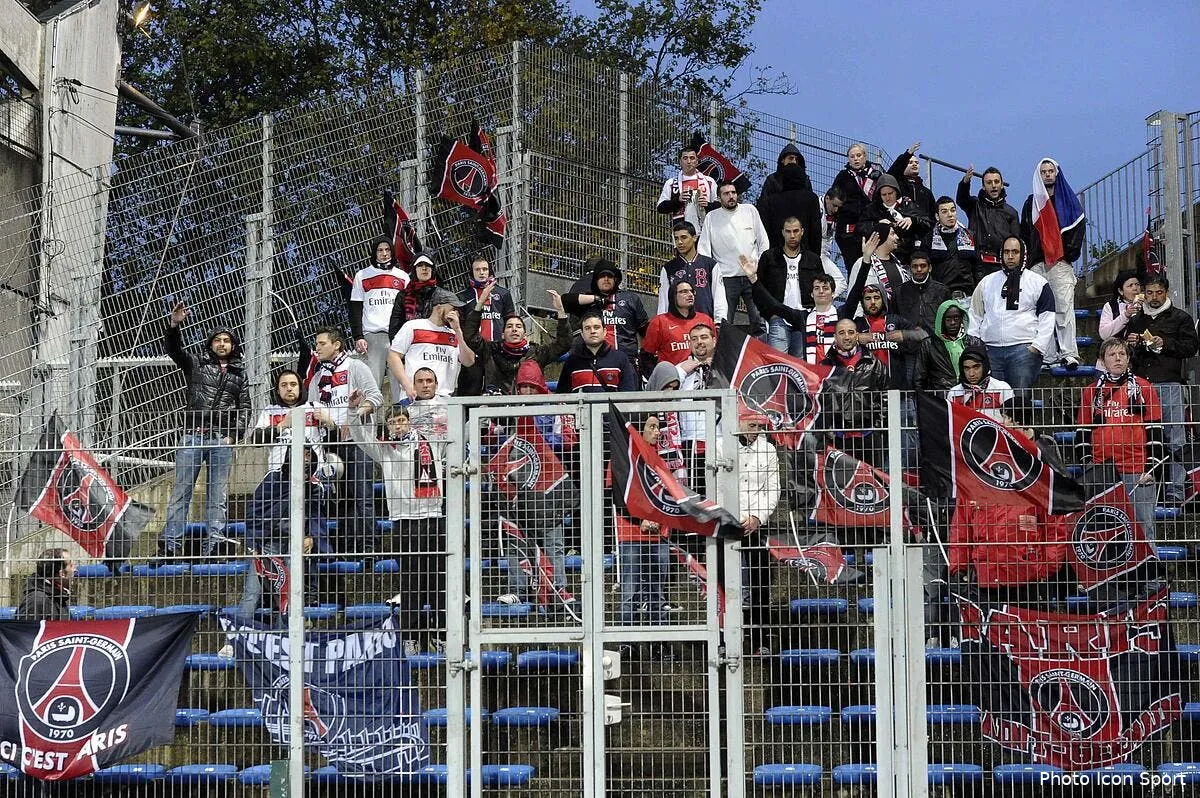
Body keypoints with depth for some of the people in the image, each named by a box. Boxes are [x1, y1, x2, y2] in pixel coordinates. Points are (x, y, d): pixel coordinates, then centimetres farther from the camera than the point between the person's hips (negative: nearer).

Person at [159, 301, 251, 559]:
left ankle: (214, 544, 0)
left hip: (222, 440, 1)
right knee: (181, 490, -4)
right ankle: (171, 542, -6)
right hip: (193, 435, -1)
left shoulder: (239, 374, 17)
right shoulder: (195, 364, 14)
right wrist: (174, 325, -16)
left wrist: (234, 434, -1)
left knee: (218, 495, 0)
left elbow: (245, 408, 13)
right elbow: (173, 349, 1)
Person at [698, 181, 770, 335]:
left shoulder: (750, 211, 6)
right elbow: (703, 248, 4)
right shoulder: (712, 217, 3)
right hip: (726, 278, -1)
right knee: (723, 324, -2)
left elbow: (763, 242, 11)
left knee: (760, 321, -4)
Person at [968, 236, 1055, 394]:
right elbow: (975, 315, 18)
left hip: (1024, 350, -3)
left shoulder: (1038, 283, 8)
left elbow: (1047, 319, 3)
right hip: (990, 350, 3)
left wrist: (1037, 347, -8)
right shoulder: (987, 282, 18)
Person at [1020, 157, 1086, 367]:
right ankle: (1048, 355, -2)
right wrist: (1031, 259, 3)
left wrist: (1067, 255, -7)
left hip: (1061, 263, -3)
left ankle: (1069, 353, -15)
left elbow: (1079, 229, 3)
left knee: (1064, 306, -12)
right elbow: (1024, 233, 15)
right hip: (1038, 265, 3)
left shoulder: (1068, 199, 10)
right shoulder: (1031, 202, 17)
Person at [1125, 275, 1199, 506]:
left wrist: (1165, 344, -10)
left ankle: (1175, 491, -6)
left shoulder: (1180, 318, 12)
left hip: (1170, 384, -3)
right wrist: (1130, 344, 5)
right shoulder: (1135, 320, 23)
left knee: (1174, 440, -7)